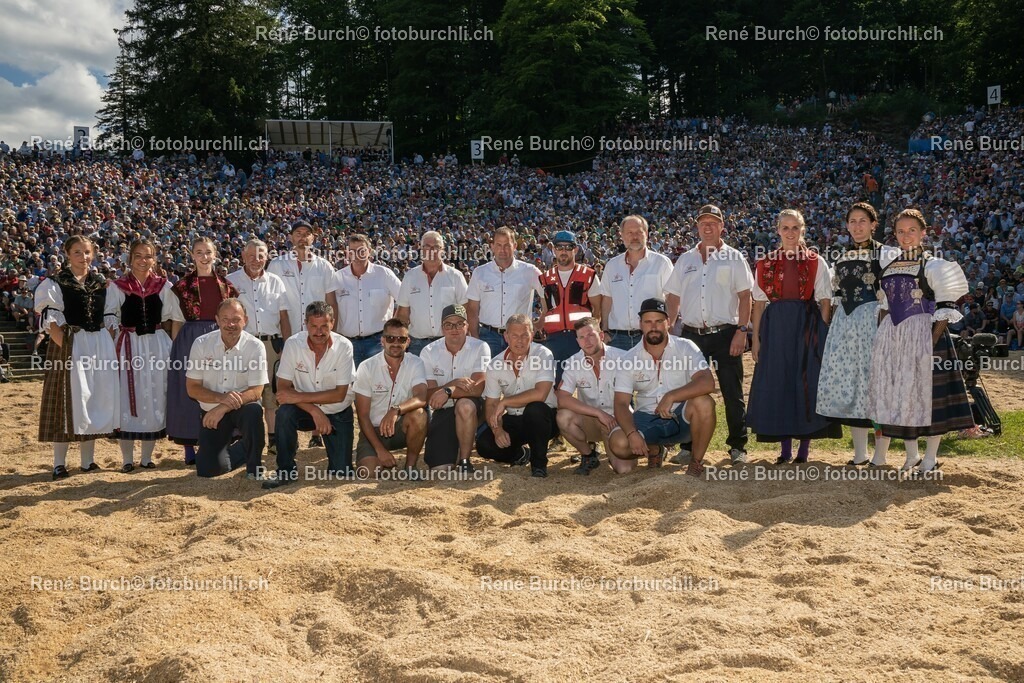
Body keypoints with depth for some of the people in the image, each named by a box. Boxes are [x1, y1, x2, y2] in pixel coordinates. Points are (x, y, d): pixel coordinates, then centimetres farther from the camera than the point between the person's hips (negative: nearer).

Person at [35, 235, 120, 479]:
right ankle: (59, 463, 3)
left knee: (96, 400, 6)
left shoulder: (101, 283, 12)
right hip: (69, 346, -4)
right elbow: (50, 320, -8)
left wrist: (107, 346, 5)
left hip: (100, 346, 5)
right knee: (69, 399, -4)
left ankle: (88, 460, 15)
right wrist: (67, 348, -18)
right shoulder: (55, 284, -1)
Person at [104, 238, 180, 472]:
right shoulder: (117, 286, 0)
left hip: (157, 346, 2)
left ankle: (147, 457, 15)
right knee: (128, 397, 1)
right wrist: (114, 346, -10)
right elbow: (110, 319, -1)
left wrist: (168, 345, 4)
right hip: (128, 347, -2)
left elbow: (169, 318, 11)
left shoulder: (163, 286, 5)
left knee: (155, 398, 4)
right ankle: (127, 459, 10)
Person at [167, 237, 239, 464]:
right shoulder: (183, 285, -1)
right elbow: (177, 320, 1)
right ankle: (189, 447, 7)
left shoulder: (225, 284, 8)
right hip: (190, 341, -3)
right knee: (189, 392, 0)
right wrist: (176, 348, -4)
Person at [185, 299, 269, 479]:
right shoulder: (201, 344, -8)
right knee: (209, 469, -14)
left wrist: (224, 408, -29)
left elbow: (256, 392, -15)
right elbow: (192, 388, -6)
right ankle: (243, 450, 21)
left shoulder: (255, 346, -13)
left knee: (253, 410, -37)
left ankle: (255, 467, -11)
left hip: (242, 407, -1)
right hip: (211, 411, 1)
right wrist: (221, 398, -24)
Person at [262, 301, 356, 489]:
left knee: (342, 472, -9)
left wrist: (299, 397, -26)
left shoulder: (344, 346, -17)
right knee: (284, 412, -33)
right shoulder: (293, 344, -16)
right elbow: (283, 388, -16)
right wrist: (314, 411, -28)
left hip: (338, 413, 0)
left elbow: (339, 394, -18)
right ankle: (286, 471, -14)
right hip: (306, 410, 0)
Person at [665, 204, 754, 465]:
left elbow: (745, 296, -2)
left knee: (733, 393, 0)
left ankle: (738, 447, 10)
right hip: (691, 334, 3)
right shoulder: (685, 260, 14)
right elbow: (672, 298, 14)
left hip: (725, 334, -3)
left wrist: (741, 331, -12)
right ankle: (688, 446, 14)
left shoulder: (733, 258, 4)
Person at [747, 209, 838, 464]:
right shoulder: (766, 264, 9)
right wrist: (756, 339, 3)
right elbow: (759, 303, 8)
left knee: (807, 383, -3)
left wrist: (824, 335, -7)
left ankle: (804, 448, 6)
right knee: (777, 384, 1)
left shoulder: (816, 262, 4)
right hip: (775, 327, 2)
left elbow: (825, 302, 1)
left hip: (808, 326, -2)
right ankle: (785, 449, 10)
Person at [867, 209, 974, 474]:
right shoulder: (887, 266, 13)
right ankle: (911, 455, 19)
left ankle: (930, 458, 7)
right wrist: (880, 337, 9)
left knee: (926, 391, -3)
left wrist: (934, 339, -18)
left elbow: (946, 309, -9)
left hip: (923, 333, -5)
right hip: (891, 335, 6)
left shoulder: (933, 266, -3)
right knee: (897, 392, 7)